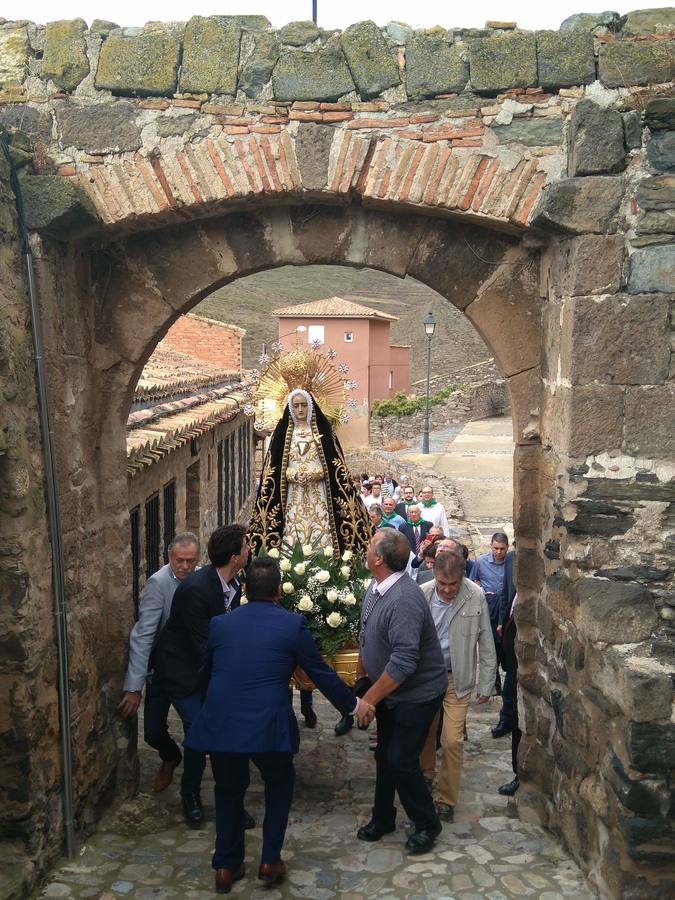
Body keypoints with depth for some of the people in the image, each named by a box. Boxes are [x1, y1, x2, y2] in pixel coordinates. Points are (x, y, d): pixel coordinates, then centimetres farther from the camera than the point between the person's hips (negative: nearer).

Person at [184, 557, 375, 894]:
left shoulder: (219, 623, 7)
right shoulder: (293, 624, -2)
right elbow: (321, 673, 4)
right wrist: (354, 704, 20)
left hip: (219, 724, 2)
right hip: (267, 725, -2)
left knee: (228, 790, 25)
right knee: (279, 782, 26)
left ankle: (226, 867, 31)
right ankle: (270, 861, 27)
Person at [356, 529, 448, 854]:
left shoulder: (404, 599, -32)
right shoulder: (374, 589, -3)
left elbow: (404, 661, -35)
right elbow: (366, 639, 12)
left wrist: (369, 699, -28)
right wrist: (359, 678, 17)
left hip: (417, 694, -8)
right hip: (389, 691, 8)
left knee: (402, 761, -2)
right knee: (384, 755, 17)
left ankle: (427, 824, 21)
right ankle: (383, 818, 36)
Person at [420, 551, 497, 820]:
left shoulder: (476, 597, -15)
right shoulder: (421, 595, -12)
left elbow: (486, 644, -6)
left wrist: (486, 684, -3)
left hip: (457, 678, -2)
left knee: (452, 740, -4)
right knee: (424, 731, 19)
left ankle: (447, 799, 14)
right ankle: (426, 773, 47)